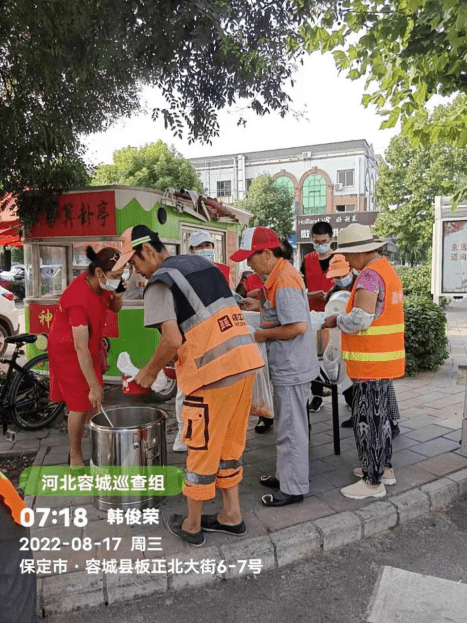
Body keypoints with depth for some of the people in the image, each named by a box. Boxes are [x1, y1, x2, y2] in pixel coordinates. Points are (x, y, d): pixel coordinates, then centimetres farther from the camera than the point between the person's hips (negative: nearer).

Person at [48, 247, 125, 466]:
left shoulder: (100, 284, -11)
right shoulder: (79, 298, -34)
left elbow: (114, 308, 9)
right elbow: (81, 348, -34)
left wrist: (117, 296, -16)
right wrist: (94, 386, -32)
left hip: (92, 347, 7)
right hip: (69, 353, -7)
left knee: (94, 403, 10)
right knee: (81, 406, -1)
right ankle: (75, 458, 16)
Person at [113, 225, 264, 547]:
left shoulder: (160, 282, -8)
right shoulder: (203, 263, 16)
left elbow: (172, 340, -17)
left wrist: (150, 372, 2)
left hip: (214, 370, -8)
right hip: (246, 360, 8)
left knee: (202, 449, 9)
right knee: (230, 444, 20)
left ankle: (192, 526, 27)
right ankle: (232, 515, 33)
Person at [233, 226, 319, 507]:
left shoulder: (284, 281, -23)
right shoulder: (280, 274, 8)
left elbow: (298, 326, -29)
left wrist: (264, 334, -17)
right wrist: (260, 306, 7)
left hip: (291, 368, -10)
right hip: (286, 366, 10)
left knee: (291, 429, 3)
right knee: (287, 425, 21)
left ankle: (294, 488, 18)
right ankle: (286, 475, 37)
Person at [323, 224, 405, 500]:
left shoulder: (370, 275, -19)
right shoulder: (388, 269, 13)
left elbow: (360, 319, -25)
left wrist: (336, 320, -8)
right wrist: (345, 319, 11)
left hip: (372, 361, -10)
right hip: (385, 358, 10)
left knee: (368, 419, 0)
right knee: (380, 415, 20)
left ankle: (373, 482, 12)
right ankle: (384, 468, 34)